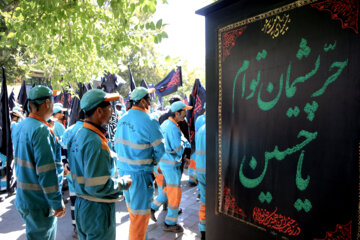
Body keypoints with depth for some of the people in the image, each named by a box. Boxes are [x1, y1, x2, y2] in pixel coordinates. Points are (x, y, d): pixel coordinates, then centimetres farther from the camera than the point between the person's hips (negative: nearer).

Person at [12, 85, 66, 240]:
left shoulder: (20, 127, 6)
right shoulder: (41, 130, -24)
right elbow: (47, 173, -26)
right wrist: (58, 203, -19)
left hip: (23, 198, 9)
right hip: (39, 204, -9)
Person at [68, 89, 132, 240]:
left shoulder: (79, 134, 4)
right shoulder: (95, 142, -27)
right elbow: (98, 187, -28)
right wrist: (123, 183, -13)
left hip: (81, 205, 9)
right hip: (97, 210, -9)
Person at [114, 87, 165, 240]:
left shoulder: (122, 119, 4)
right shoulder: (147, 121, -19)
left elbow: (117, 144, 12)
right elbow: (159, 148, -14)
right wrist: (153, 161, 4)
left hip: (123, 170, 8)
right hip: (139, 172, -8)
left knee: (132, 207, 25)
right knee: (140, 212, 6)